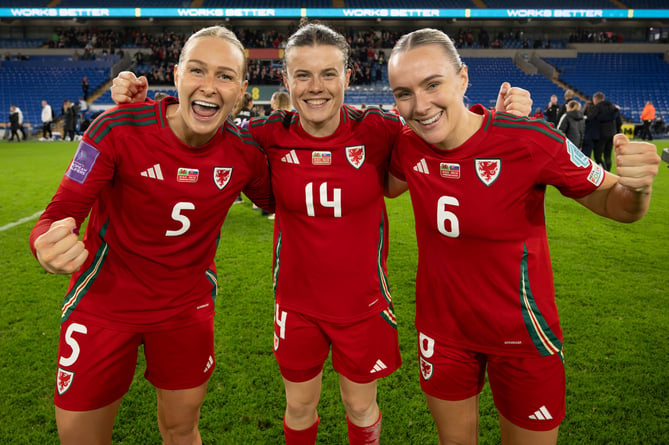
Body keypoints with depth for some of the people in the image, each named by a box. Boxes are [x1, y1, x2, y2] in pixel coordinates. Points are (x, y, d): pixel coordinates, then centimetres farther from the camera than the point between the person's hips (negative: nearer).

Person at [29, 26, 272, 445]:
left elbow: (274, 201, 8)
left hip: (187, 308, 2)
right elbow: (61, 213, -15)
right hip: (105, 304, -1)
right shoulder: (120, 129, -20)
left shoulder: (245, 151, -12)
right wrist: (50, 245, -39)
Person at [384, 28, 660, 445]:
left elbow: (612, 204, -12)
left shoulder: (531, 141, -23)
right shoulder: (408, 146, -10)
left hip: (521, 334, -2)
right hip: (443, 329, 3)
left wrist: (636, 187, -35)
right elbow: (389, 187, 13)